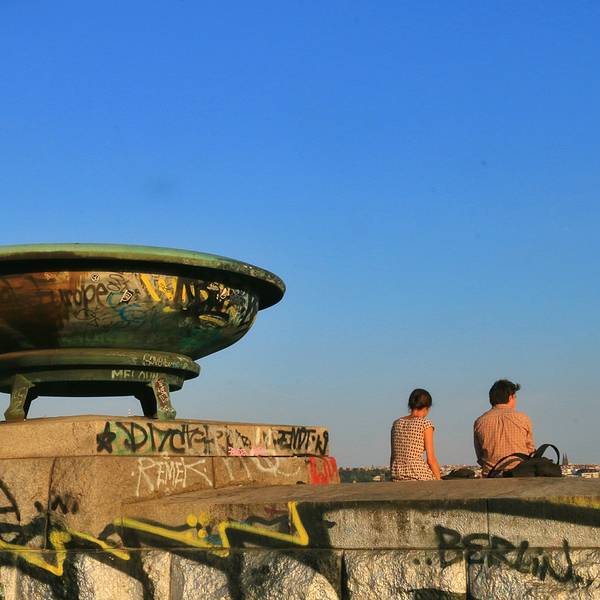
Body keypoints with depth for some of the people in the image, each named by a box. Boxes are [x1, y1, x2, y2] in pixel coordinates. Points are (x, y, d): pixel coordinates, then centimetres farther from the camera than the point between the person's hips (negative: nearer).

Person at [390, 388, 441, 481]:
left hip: (398, 477, 6)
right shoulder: (426, 424, -5)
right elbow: (431, 459, -8)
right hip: (420, 476, -6)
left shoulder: (396, 423, 10)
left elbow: (393, 457, 13)